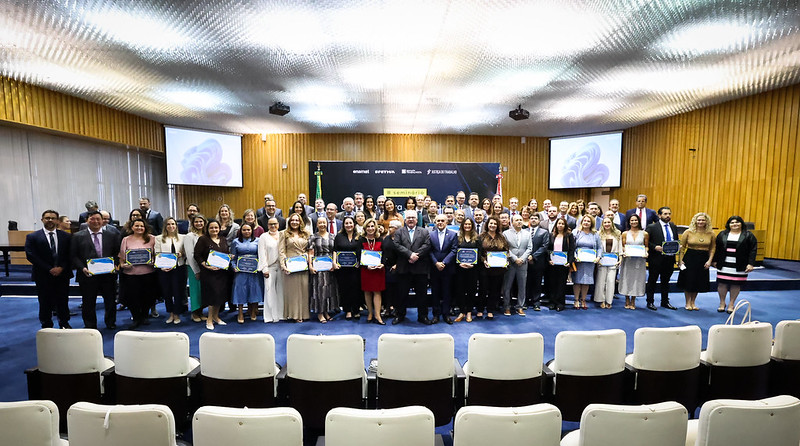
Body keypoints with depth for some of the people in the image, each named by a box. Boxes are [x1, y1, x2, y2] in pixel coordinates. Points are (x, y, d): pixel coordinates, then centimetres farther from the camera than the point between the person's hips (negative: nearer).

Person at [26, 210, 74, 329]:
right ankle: (46, 326, 21)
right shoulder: (32, 237, 1)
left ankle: (64, 324, 21)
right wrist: (49, 269, -13)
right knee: (45, 303, 7)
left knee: (63, 301, 7)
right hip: (43, 276, -1)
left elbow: (70, 255, 4)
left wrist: (61, 267, -12)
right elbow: (31, 256, -6)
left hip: (63, 275, 1)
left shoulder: (66, 236, 6)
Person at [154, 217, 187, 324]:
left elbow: (186, 253, 9)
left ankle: (177, 314, 16)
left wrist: (181, 254, -13)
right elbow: (157, 254, -1)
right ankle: (171, 314, 24)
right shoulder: (159, 238, 6)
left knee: (178, 291, 1)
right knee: (166, 292, 8)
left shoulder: (183, 237, 7)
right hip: (163, 269, 1)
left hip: (179, 268, -1)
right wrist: (162, 266, -14)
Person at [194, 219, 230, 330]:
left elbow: (228, 254, 19)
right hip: (209, 272, -5)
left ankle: (216, 316, 26)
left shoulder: (223, 240, 12)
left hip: (222, 271, 5)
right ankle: (209, 319, 10)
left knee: (221, 294, 10)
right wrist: (206, 265, -18)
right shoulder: (203, 240, -3)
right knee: (213, 293, -5)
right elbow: (197, 255, -7)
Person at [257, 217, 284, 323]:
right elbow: (262, 254, 0)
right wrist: (264, 269, -6)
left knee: (281, 289, 4)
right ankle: (271, 316, 5)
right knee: (270, 290, -2)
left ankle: (281, 313, 13)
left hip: (281, 266, 2)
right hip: (270, 267, -2)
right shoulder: (263, 237, 6)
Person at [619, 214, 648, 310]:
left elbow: (646, 246, 9)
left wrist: (646, 252, -10)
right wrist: (624, 252, -12)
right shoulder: (625, 234, 4)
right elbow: (622, 246, 6)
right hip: (628, 260, 0)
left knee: (637, 278, 4)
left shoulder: (644, 234, 5)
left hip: (640, 260, 0)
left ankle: (633, 301, 17)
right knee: (627, 278, 3)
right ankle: (627, 301, 17)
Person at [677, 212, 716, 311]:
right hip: (690, 258, -2)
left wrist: (710, 260, -2)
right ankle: (688, 303, 18)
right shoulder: (688, 232, -6)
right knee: (688, 281, 4)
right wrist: (680, 260, -8)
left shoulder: (711, 233, 0)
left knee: (699, 282, 10)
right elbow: (682, 247, -3)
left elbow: (713, 248, 7)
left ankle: (693, 302, 25)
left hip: (703, 259, 2)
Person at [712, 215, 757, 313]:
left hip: (739, 267, -1)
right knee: (722, 283, 3)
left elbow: (753, 250, -1)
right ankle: (722, 303, 16)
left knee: (736, 285, 3)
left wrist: (751, 263, -8)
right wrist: (715, 261, 7)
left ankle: (731, 304, 16)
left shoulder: (748, 235, 3)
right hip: (724, 265, 2)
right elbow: (717, 248, 11)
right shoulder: (722, 234, 8)